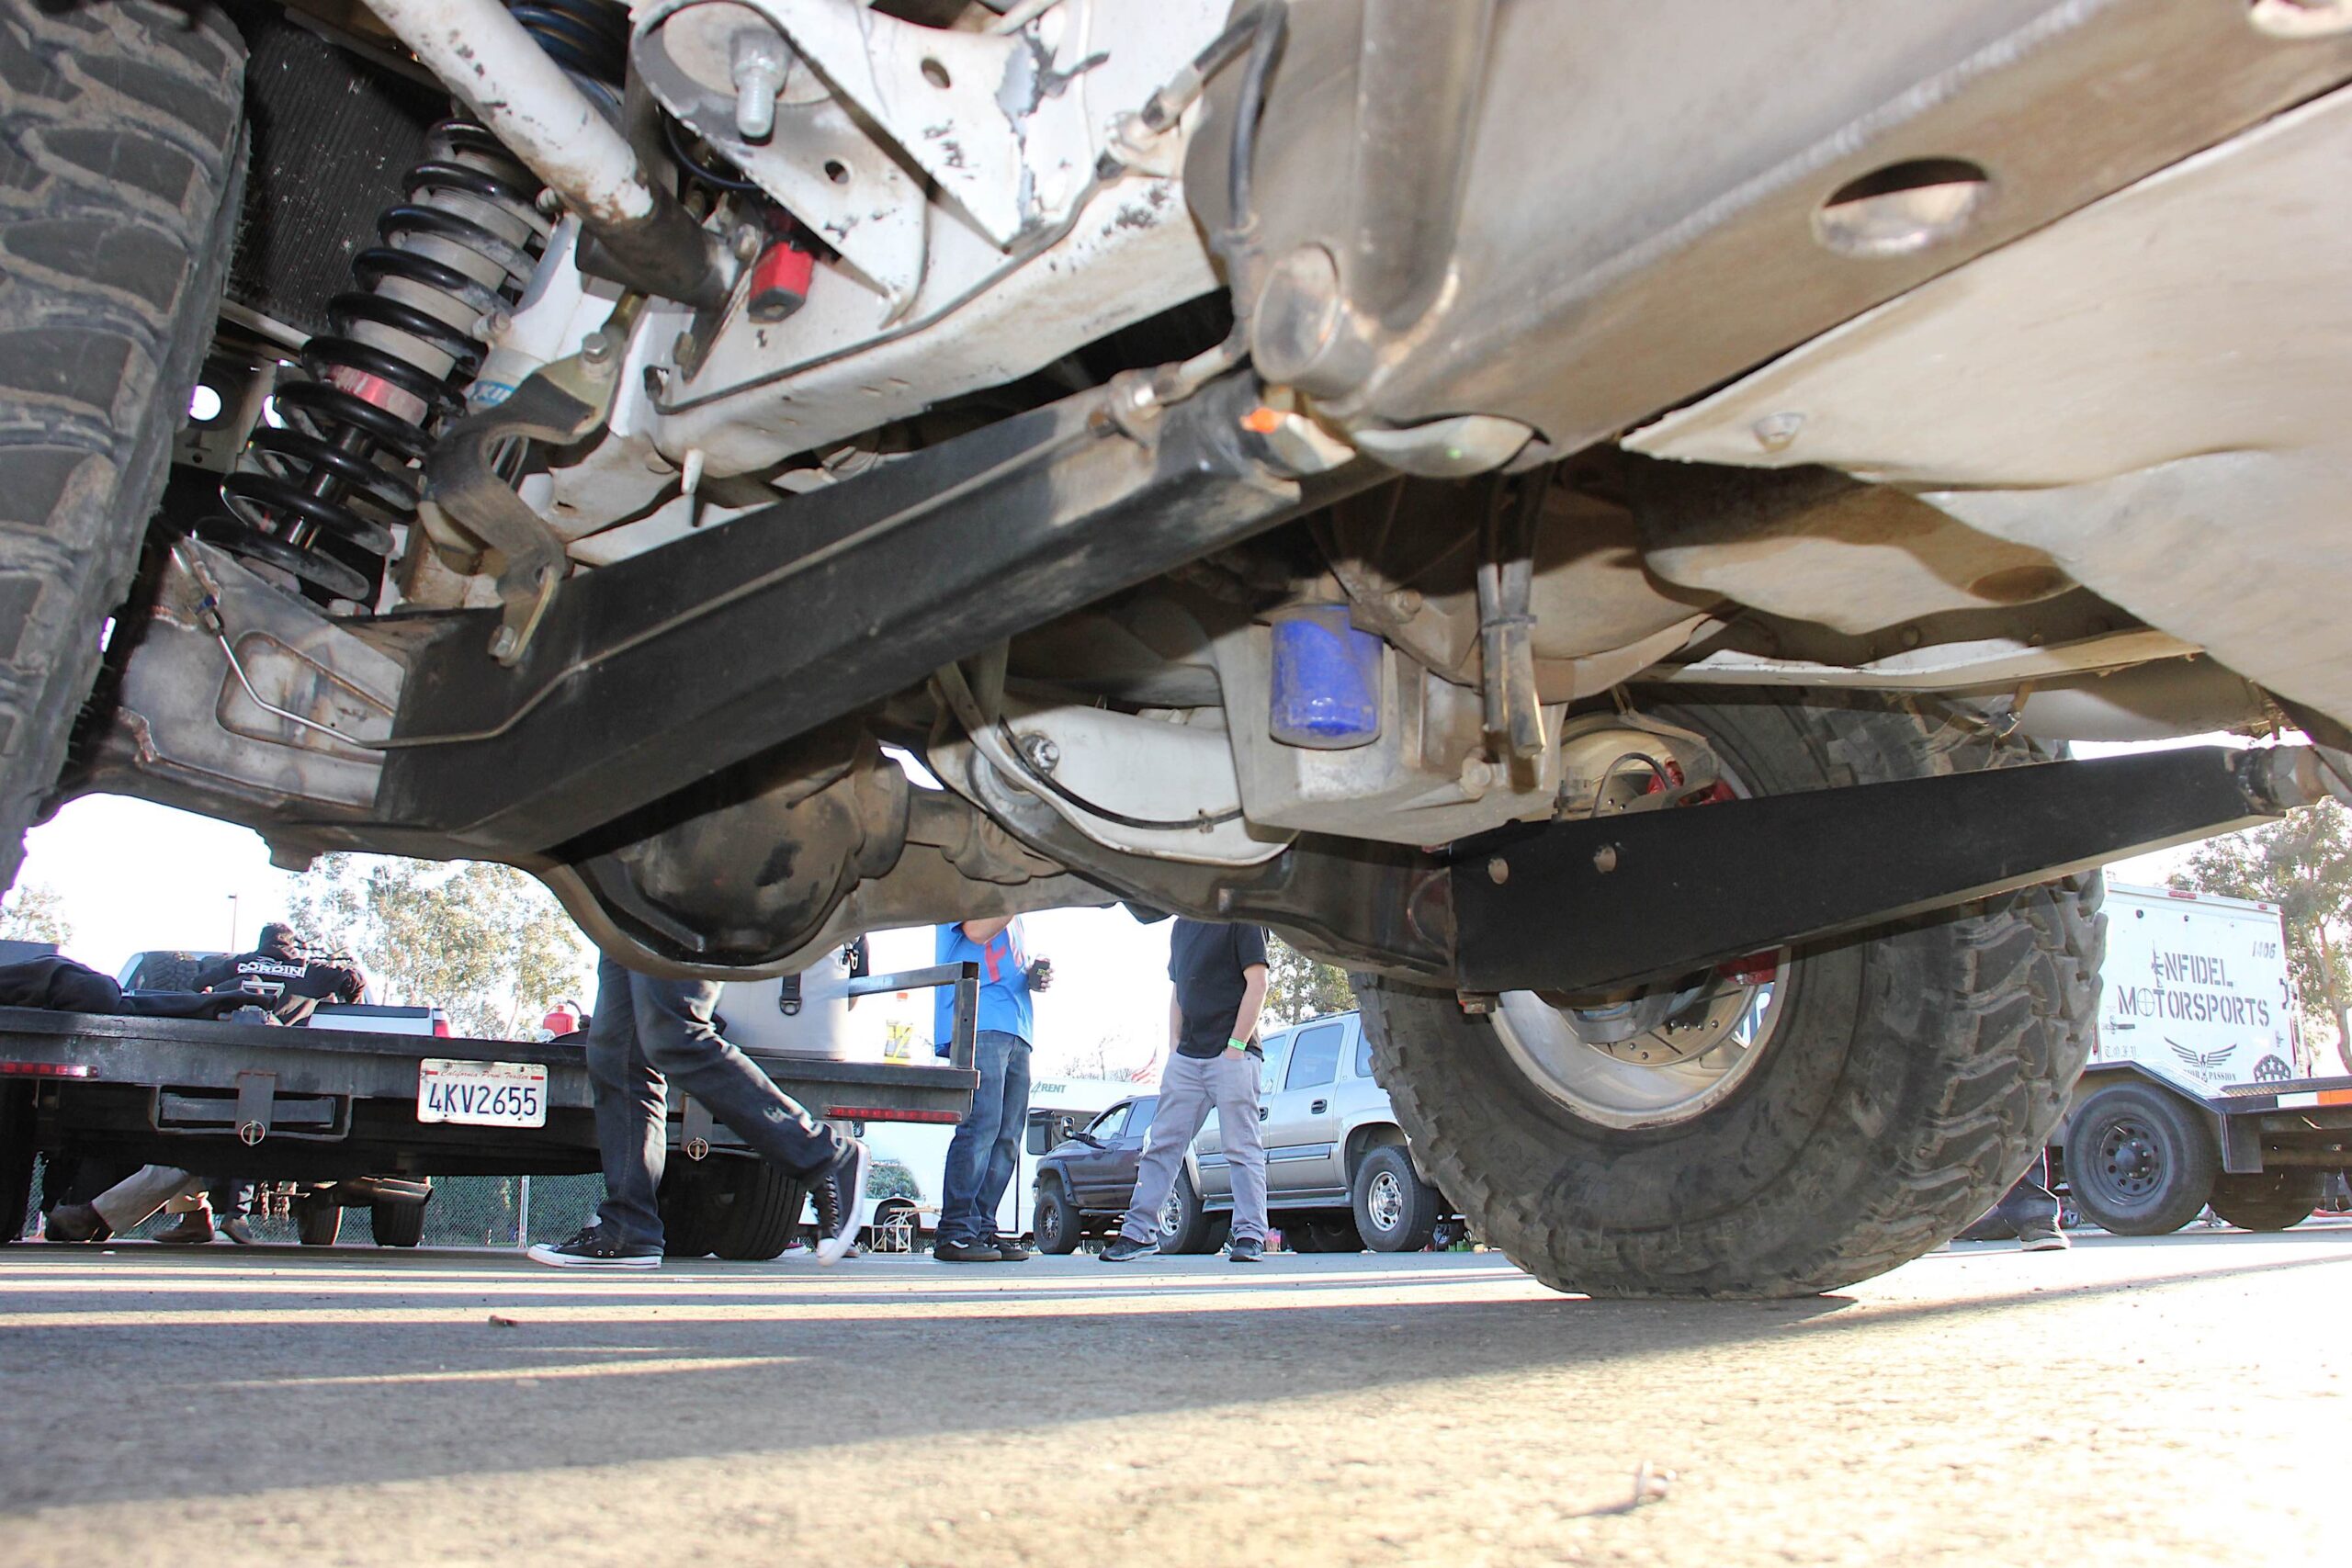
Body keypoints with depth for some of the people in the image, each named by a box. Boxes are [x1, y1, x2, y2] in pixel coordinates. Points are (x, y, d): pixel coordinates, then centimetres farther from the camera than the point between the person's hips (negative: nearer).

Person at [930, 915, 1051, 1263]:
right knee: (981, 1124, -16)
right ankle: (956, 1233, -14)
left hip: (1015, 1030, 8)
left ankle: (982, 1230, 7)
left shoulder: (1011, 913, 28)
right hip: (978, 1024, -8)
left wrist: (1034, 974, 11)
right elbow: (977, 930, -14)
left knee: (1007, 1137, 4)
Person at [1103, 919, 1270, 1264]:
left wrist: (1236, 1046, -13)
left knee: (1242, 1147, -2)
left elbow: (1257, 983, -10)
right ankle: (1140, 1230, 12)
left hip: (1232, 1056, -7)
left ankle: (1250, 1235, 3)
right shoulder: (1183, 924, 17)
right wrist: (1174, 1047, 10)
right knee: (1162, 1144, 7)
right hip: (1187, 1056, 7)